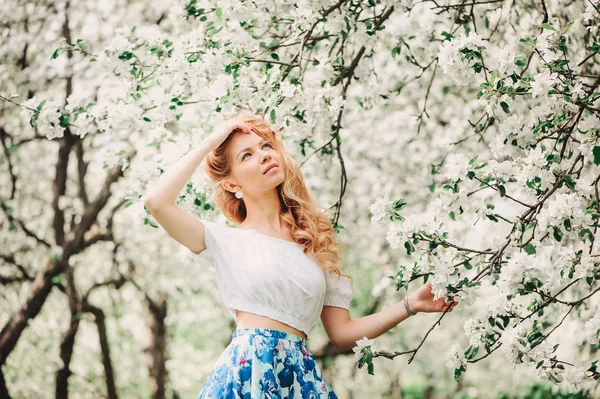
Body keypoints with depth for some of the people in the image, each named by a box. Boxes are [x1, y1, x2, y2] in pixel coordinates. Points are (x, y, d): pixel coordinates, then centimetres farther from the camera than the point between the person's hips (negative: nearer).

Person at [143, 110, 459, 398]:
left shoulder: (315, 242, 14)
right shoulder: (227, 241, 6)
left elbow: (342, 334, 12)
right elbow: (156, 202, -10)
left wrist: (410, 305, 2)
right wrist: (209, 143, -1)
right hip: (245, 371, -3)